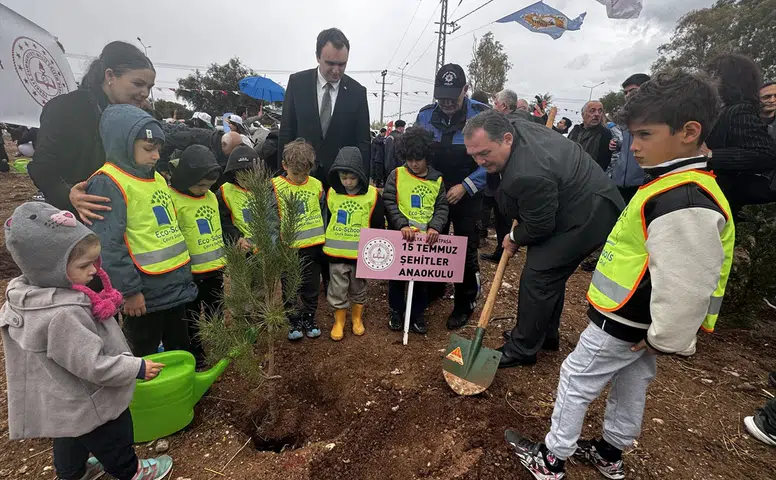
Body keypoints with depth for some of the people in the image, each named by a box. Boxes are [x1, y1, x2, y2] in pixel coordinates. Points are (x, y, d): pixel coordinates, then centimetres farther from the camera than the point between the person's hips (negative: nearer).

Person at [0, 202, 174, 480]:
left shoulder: (28, 294, -9)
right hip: (89, 405, -8)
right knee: (113, 443, 20)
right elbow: (92, 365, -32)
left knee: (73, 438, 34)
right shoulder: (63, 315, -38)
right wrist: (137, 368, -21)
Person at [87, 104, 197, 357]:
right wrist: (129, 290, -18)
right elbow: (107, 245, -20)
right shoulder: (107, 184, -15)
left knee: (181, 349, 22)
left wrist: (185, 271, 19)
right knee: (144, 357, 12)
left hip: (176, 284, 8)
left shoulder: (157, 178, 12)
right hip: (145, 292, -8)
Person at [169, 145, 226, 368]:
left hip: (215, 270, 6)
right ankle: (196, 361, 27)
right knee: (191, 323, 12)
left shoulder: (211, 197, 6)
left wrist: (223, 259, 18)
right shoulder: (172, 199, -16)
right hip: (189, 273, -6)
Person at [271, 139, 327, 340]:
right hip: (289, 248, -2)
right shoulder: (275, 187, -8)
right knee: (291, 289, 13)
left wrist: (324, 239, 6)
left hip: (313, 247, 2)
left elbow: (323, 214, 8)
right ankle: (295, 322, 31)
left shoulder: (316, 185, 0)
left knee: (311, 286, 15)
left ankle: (309, 318, 34)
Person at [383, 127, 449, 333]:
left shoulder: (437, 180, 5)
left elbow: (442, 207, 3)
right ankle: (396, 311, 30)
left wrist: (435, 227, -16)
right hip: (399, 235, -1)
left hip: (426, 237, 2)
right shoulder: (396, 175, -1)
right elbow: (389, 203, -7)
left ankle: (418, 313, 28)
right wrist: (402, 225, -21)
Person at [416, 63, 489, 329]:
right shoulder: (425, 115, -5)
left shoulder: (482, 115, -14)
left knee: (466, 251, 1)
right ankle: (432, 288, 38)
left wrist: (465, 186, -19)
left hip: (467, 195, -3)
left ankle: (465, 305, 20)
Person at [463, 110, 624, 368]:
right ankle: (547, 335, 33)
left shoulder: (527, 175, -35)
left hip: (587, 217, -11)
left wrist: (515, 238, -2)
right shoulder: (517, 127, -5)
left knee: (537, 277, -10)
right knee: (550, 273, 17)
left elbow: (538, 228, -23)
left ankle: (521, 349, 5)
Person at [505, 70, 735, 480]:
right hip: (637, 321, 10)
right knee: (630, 386, 23)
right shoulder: (674, 186, 6)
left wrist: (667, 339, -17)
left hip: (622, 323, -10)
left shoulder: (683, 202, -28)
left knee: (575, 381, 6)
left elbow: (684, 283, -31)